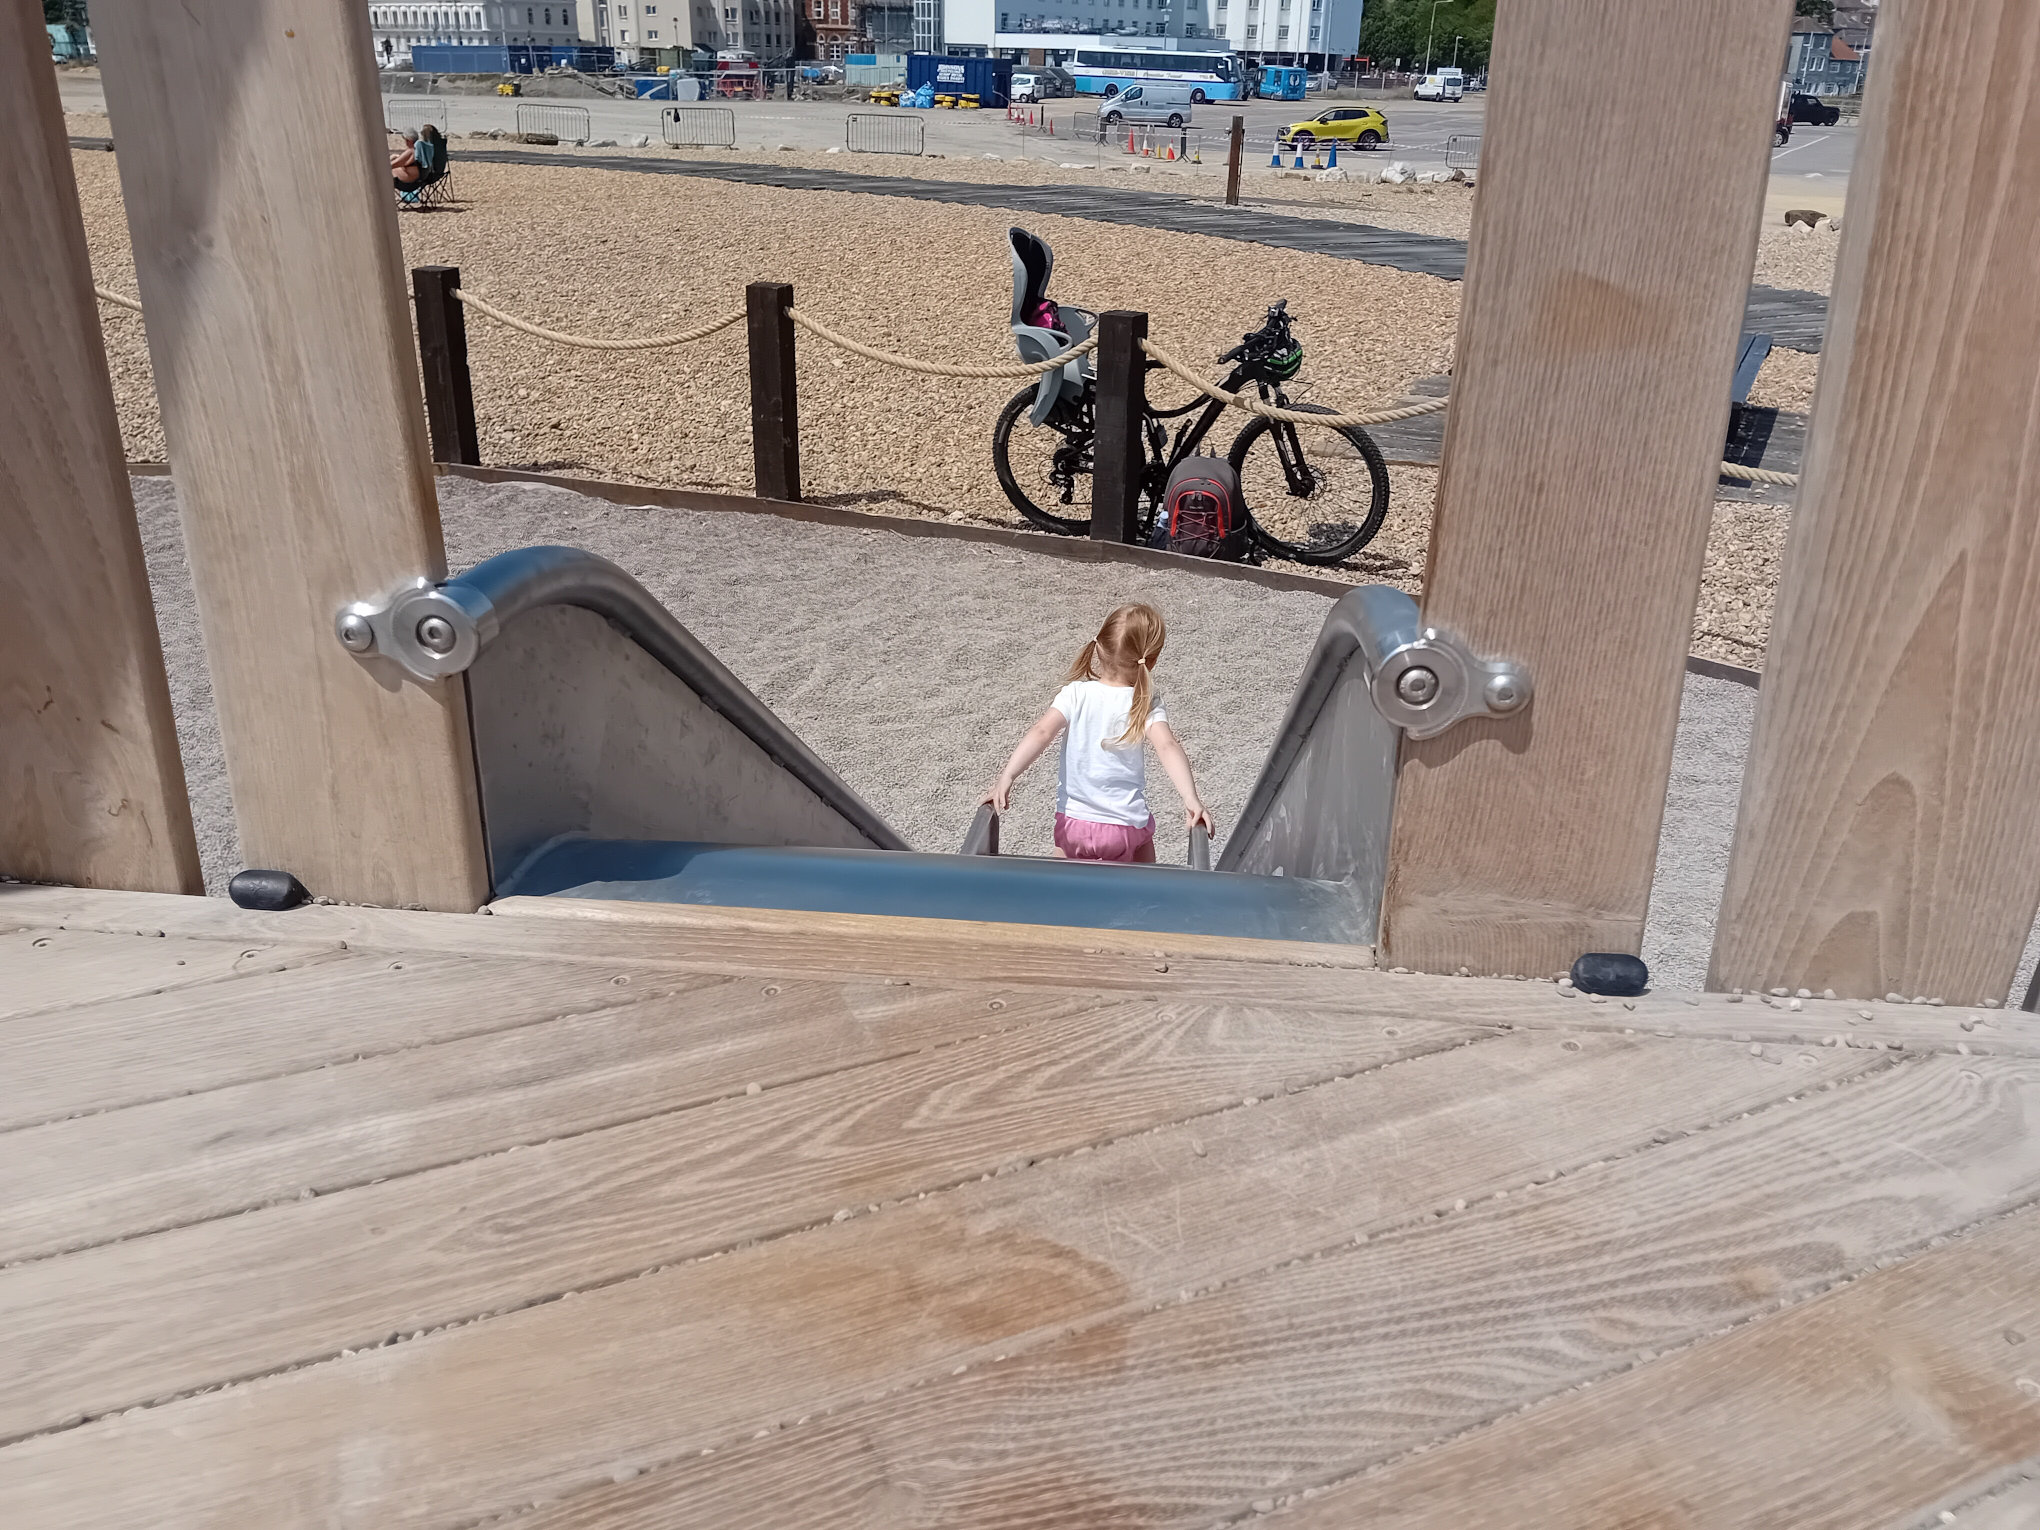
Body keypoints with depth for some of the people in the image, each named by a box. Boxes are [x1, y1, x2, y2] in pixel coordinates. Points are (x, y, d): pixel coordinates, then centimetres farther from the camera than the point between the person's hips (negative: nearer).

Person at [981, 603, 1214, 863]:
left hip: (1073, 822, 1)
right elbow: (1167, 747, -22)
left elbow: (1041, 733, -19)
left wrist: (1006, 777, -25)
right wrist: (1191, 799, -30)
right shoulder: (1146, 705, -8)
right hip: (1128, 826, -1)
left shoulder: (1075, 693, -6)